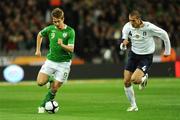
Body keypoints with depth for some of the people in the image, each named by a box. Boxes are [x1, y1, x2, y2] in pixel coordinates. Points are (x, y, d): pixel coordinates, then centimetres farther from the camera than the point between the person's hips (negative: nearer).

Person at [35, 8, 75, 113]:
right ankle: (51, 80, 20)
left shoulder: (70, 31, -10)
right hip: (51, 60, 3)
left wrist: (62, 45, -35)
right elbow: (40, 35, 21)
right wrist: (38, 49, 18)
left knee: (54, 88, -3)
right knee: (40, 82, -13)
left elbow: (71, 49, -16)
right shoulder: (50, 29, 0)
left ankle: (43, 106, 15)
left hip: (63, 63, -3)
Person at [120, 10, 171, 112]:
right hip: (133, 54, 5)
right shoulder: (127, 27, -12)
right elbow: (123, 47, -3)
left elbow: (164, 35, -6)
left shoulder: (148, 27, -22)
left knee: (134, 79, -24)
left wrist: (167, 51, 4)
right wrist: (124, 44, -29)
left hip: (146, 56, -5)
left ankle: (144, 78, 14)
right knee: (126, 82, -1)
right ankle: (133, 106, 16)